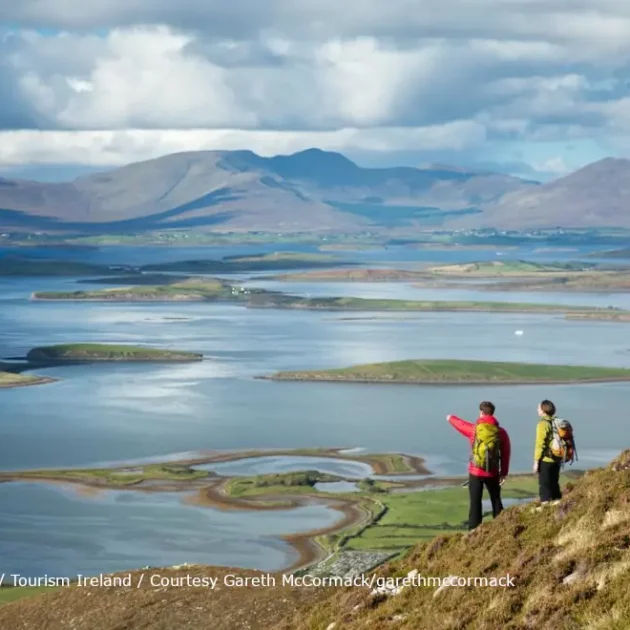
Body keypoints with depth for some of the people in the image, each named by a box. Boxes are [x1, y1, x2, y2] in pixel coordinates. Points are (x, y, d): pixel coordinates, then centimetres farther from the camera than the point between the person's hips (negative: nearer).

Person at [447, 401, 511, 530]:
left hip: (476, 472, -2)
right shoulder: (501, 432, -3)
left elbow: (459, 424, 11)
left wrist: (450, 418, 34)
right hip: (493, 473, 2)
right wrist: (504, 473, 9)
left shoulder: (474, 429, -8)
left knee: (475, 502, -1)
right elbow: (505, 454, 1)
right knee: (496, 501, 16)